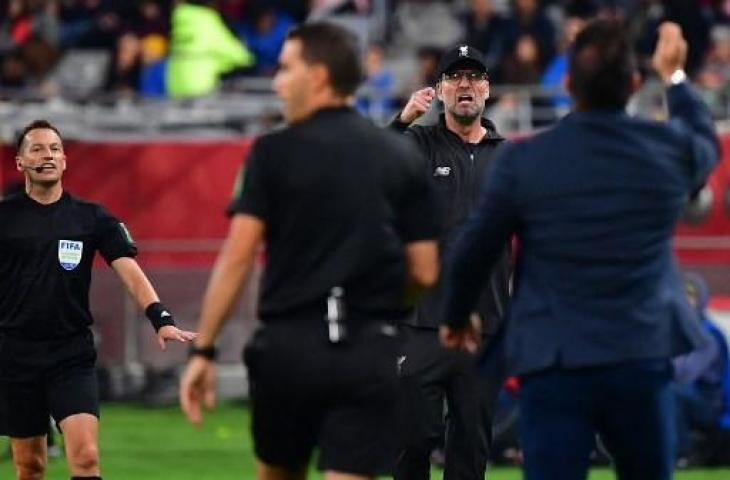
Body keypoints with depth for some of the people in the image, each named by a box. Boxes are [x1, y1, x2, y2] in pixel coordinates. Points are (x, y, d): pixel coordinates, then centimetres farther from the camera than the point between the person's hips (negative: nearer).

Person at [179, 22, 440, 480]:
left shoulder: (275, 153, -1)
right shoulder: (403, 158, 6)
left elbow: (237, 258, -7)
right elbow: (425, 272, 5)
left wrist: (203, 349, -3)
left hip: (290, 343, -1)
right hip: (370, 352, 1)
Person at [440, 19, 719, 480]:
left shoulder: (523, 161, -7)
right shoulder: (670, 149, -1)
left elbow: (473, 252, 2)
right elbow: (707, 140, 25)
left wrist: (457, 317, 22)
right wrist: (676, 76, 42)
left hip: (554, 365, -2)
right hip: (643, 359, 2)